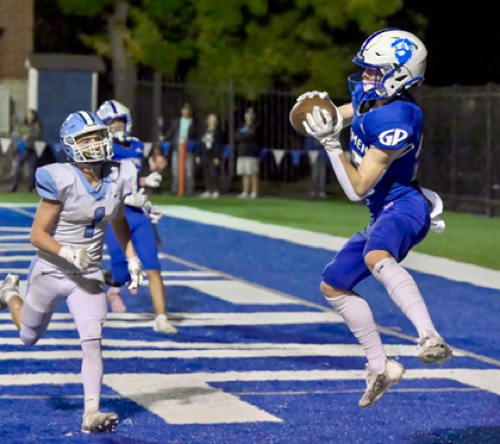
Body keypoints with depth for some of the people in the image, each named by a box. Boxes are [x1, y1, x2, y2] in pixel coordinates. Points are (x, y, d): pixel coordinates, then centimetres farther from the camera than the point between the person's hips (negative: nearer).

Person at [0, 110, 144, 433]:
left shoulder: (117, 178, -5)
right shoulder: (60, 181, -22)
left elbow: (119, 223, 15)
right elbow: (38, 235, -18)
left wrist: (132, 259, 6)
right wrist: (68, 253, -33)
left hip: (89, 275, 3)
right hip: (52, 271, -3)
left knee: (93, 342, -12)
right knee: (29, 337, 20)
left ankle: (92, 413, -9)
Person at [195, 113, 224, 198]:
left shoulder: (218, 133, -1)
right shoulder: (204, 132, 13)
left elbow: (219, 146, -6)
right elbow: (200, 144, 14)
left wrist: (217, 157, -13)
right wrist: (197, 155, 9)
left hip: (213, 156, -5)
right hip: (205, 156, 5)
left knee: (214, 174, -7)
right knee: (206, 174, 5)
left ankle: (215, 191, -2)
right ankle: (208, 191, 12)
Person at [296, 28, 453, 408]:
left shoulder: (396, 124, -25)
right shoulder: (368, 94, 0)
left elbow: (357, 188, -22)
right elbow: (345, 115, 25)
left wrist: (330, 142, -26)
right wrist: (325, 113, 2)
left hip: (404, 206, -10)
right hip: (384, 214, 10)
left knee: (377, 258, -43)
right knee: (333, 287, 15)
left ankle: (431, 339, -55)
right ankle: (381, 368, 24)